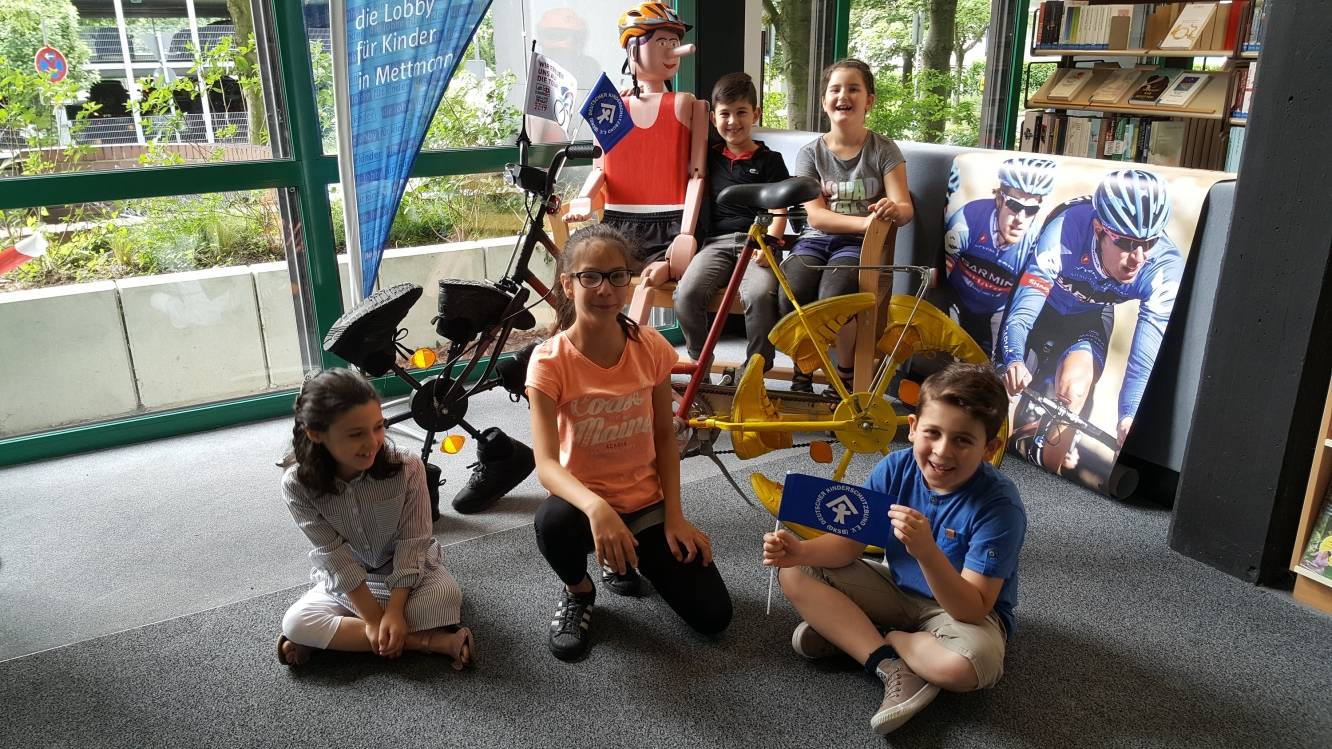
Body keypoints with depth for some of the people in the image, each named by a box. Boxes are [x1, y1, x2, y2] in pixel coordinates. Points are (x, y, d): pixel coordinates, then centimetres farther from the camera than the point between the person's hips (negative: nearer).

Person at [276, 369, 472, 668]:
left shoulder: (407, 467, -23)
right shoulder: (298, 484, -21)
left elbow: (411, 543, -19)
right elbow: (336, 557, -20)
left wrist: (395, 610, -27)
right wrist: (373, 619, -23)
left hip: (409, 571, -1)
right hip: (345, 581, 2)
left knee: (446, 596, -31)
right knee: (295, 623, -26)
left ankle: (333, 637, -20)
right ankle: (430, 641, -27)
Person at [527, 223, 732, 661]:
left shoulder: (652, 348, -9)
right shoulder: (550, 362, -18)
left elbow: (665, 436, 1)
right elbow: (546, 463, -27)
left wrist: (674, 516, -6)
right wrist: (596, 508, -46)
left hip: (647, 505, 3)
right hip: (585, 502, -2)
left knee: (712, 615, -8)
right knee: (553, 521, -39)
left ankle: (624, 559, 21)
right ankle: (578, 591, -1)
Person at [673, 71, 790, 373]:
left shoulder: (770, 160, 10)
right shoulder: (710, 156, 20)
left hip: (757, 243, -3)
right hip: (718, 241, 3)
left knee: (759, 295, -34)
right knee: (687, 293, -26)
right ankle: (700, 362, -7)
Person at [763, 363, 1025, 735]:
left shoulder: (1000, 506, -29)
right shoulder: (895, 469, -16)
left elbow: (973, 609, -32)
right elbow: (850, 543, -7)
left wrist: (927, 553, -49)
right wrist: (801, 550, -28)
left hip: (964, 610, -4)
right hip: (897, 587, 5)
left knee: (968, 664, -39)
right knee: (796, 573, -10)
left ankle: (844, 633, -13)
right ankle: (892, 667, -20)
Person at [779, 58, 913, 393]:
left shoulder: (884, 150, 2)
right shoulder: (810, 153, 4)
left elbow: (905, 208, -7)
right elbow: (816, 215, -6)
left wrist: (892, 210, -33)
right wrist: (866, 221, -23)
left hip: (859, 244, -2)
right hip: (815, 240, 2)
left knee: (833, 296, -33)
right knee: (792, 296, -29)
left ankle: (846, 374, -7)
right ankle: (802, 374, -5)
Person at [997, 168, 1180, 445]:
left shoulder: (1165, 267, -32)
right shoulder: (1064, 234, -38)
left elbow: (1147, 353, -34)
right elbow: (1021, 314, -39)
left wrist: (1130, 417, -48)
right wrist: (1014, 361, -59)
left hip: (1089, 318, 1)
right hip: (1042, 306, -1)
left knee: (1072, 389, -25)